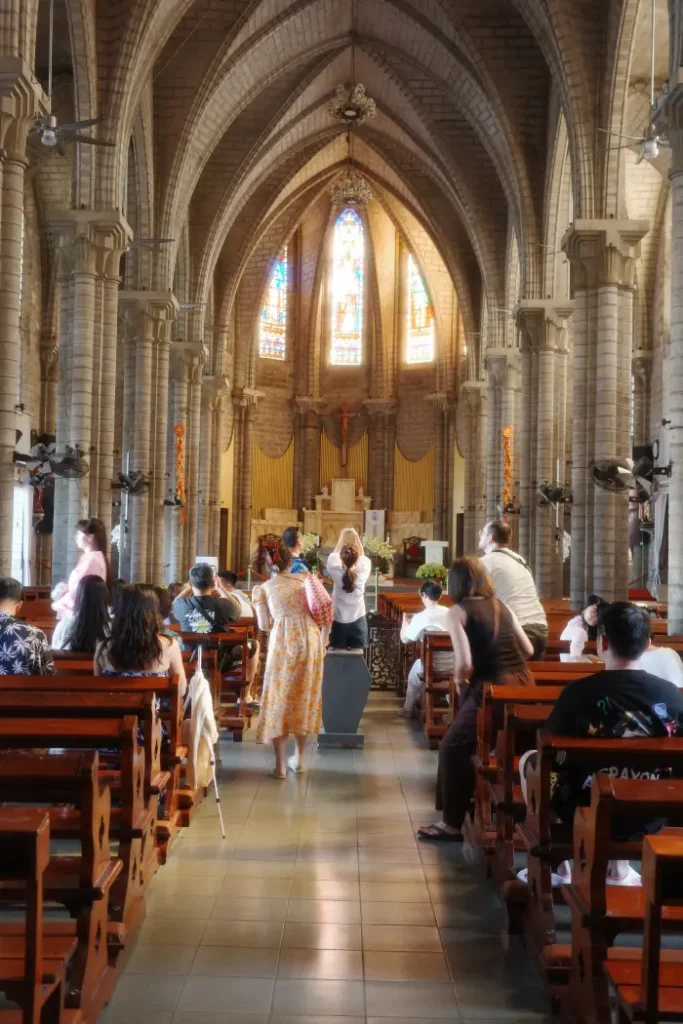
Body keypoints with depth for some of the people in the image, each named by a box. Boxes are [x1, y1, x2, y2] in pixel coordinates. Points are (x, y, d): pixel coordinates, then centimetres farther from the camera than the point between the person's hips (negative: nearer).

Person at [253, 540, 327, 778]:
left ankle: (280, 764, 3)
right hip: (310, 639, 2)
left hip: (283, 641, -2)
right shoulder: (304, 581, 16)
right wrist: (323, 641, 16)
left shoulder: (264, 589, 12)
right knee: (305, 696, 13)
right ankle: (299, 759, 21)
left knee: (280, 698, 5)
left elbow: (263, 625, 7)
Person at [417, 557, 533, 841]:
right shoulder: (502, 606, 15)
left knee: (452, 748, 7)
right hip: (524, 684, 7)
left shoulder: (458, 611, -3)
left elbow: (465, 663, -14)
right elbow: (528, 650, 19)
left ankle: (452, 824, 10)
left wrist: (460, 681, 5)